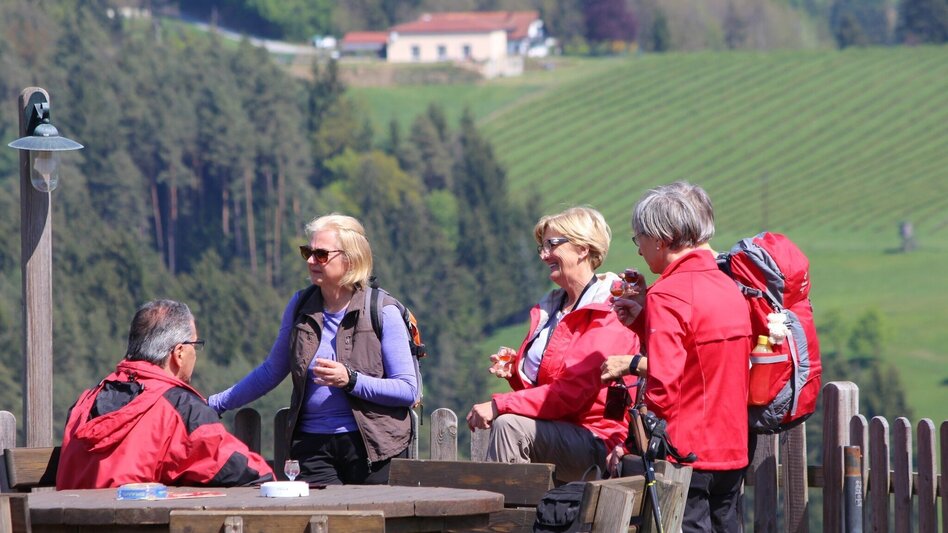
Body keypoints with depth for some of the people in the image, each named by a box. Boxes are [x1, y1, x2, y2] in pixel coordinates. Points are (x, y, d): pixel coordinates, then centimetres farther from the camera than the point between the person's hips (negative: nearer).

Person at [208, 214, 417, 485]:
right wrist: (214, 404, 20)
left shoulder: (383, 313, -2)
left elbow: (408, 389, -7)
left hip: (372, 447, -3)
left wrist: (351, 380, -19)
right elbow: (271, 371, 22)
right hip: (313, 446, 3)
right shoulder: (301, 305, 11)